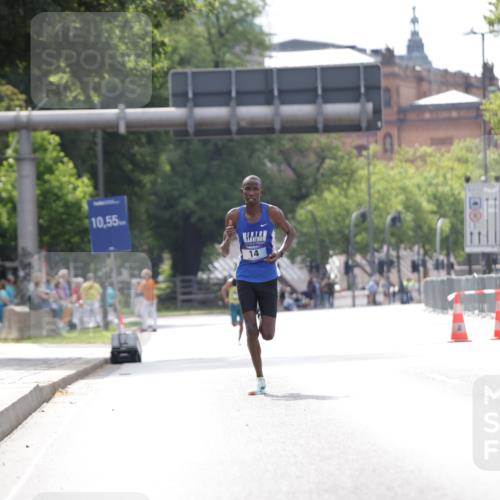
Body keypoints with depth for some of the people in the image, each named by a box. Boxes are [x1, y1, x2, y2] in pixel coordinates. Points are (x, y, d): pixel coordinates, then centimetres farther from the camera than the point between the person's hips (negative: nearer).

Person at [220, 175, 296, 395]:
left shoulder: (272, 212, -7)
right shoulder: (234, 216, -4)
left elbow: (291, 233, 7)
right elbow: (224, 253, 2)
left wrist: (280, 252, -12)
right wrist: (228, 239, -22)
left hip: (268, 279, 0)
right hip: (245, 279, 0)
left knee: (267, 334, -2)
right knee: (251, 329, -8)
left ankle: (263, 323, 38)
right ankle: (260, 380, 0)